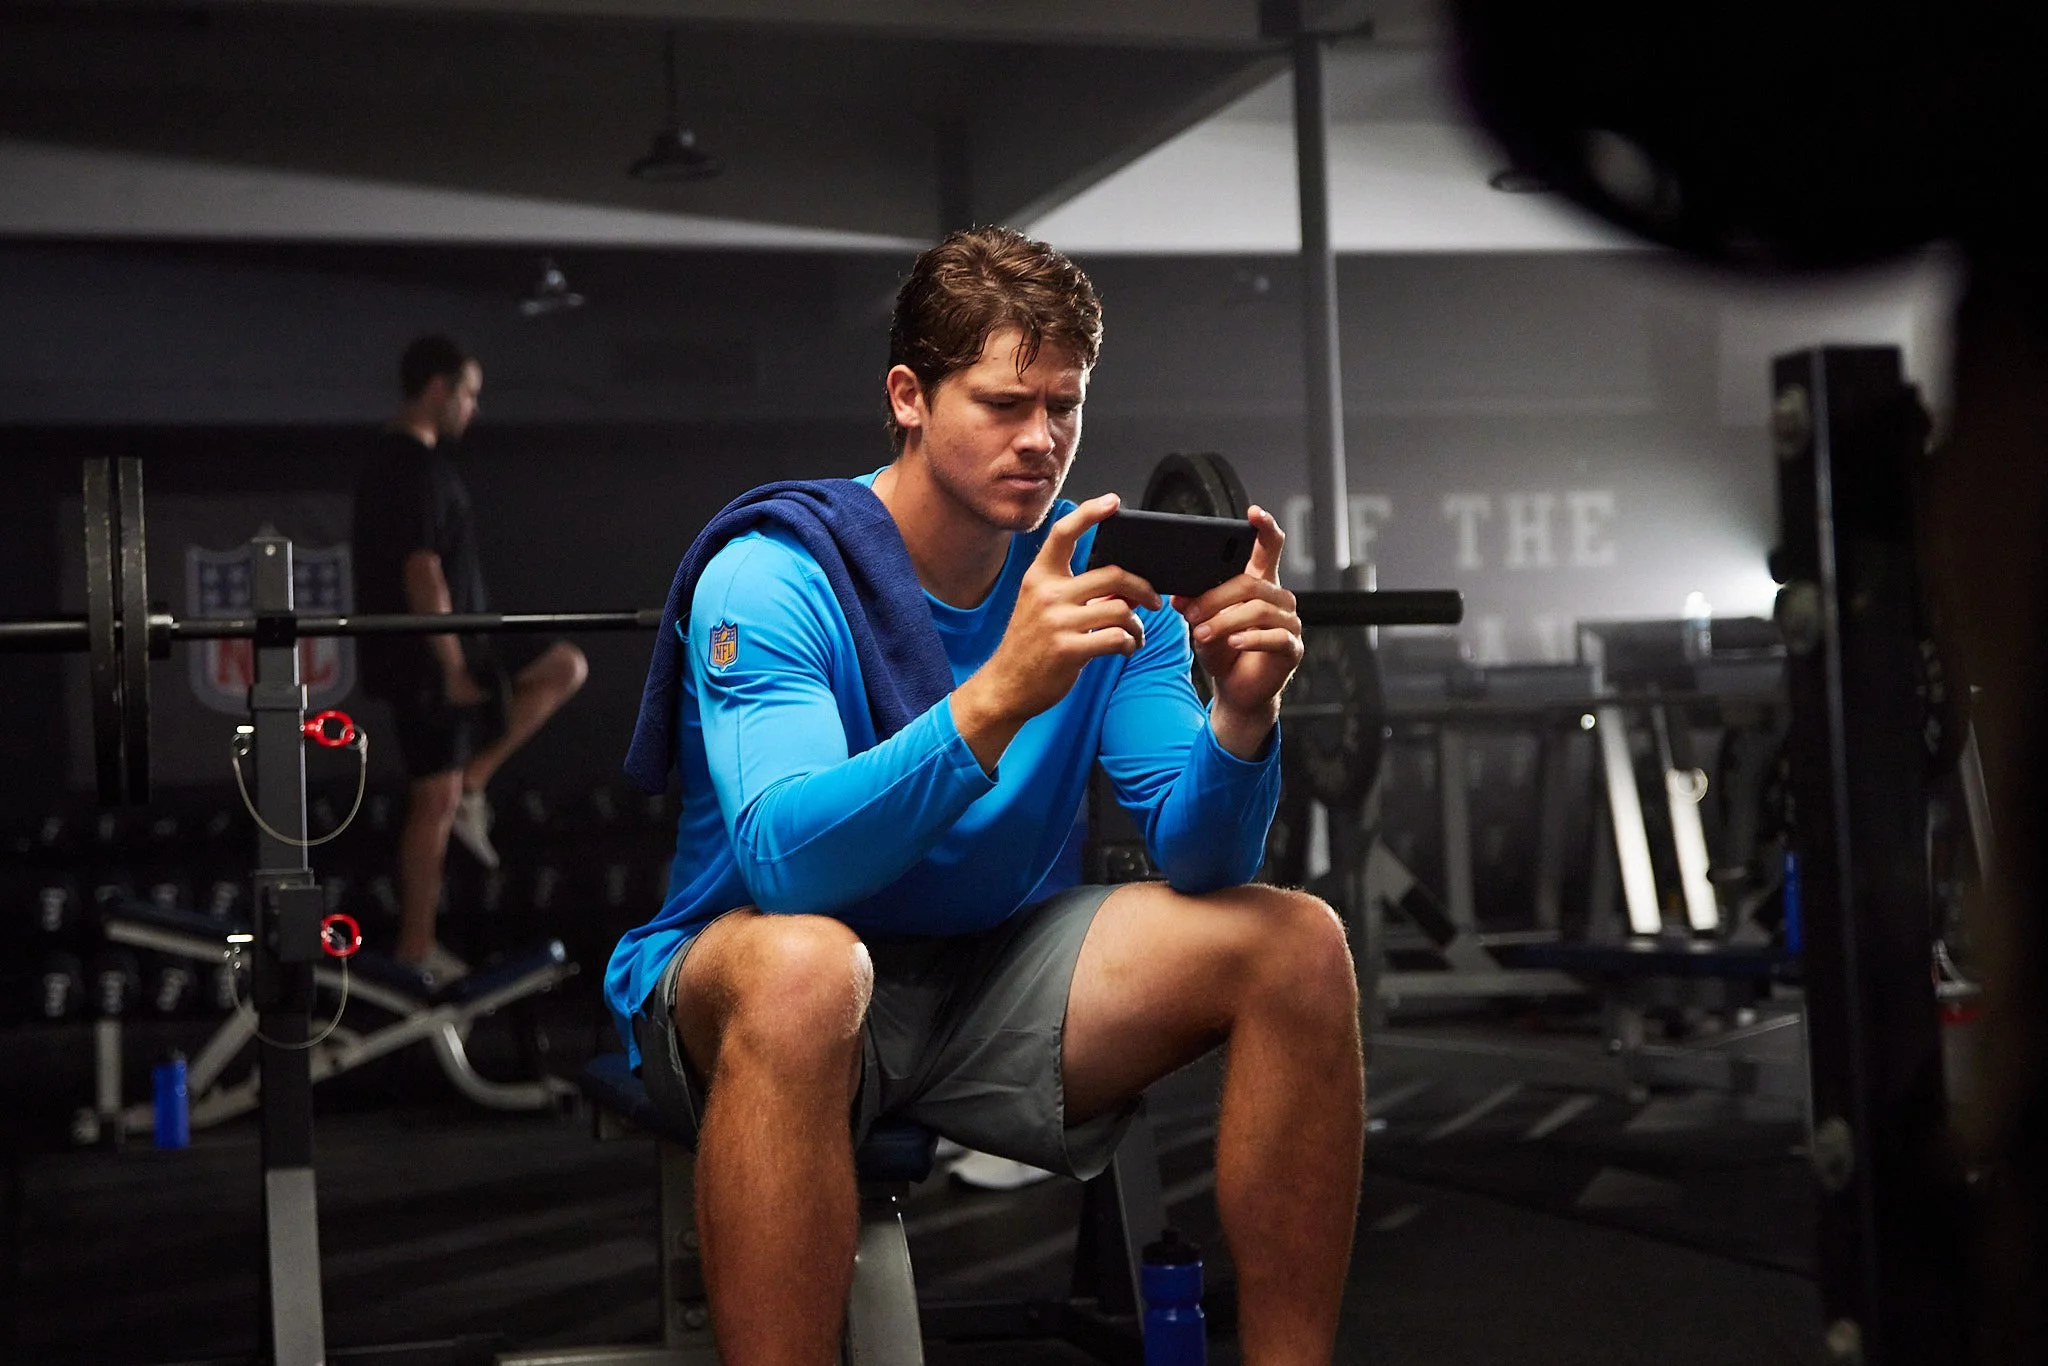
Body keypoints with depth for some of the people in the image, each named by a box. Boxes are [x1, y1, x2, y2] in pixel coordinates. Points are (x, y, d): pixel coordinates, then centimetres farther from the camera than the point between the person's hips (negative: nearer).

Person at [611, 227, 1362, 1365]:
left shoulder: (1099, 580, -2)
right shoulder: (771, 577, -17)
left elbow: (1198, 864, -7)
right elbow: (785, 860, -32)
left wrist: (1243, 714, -29)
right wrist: (999, 694, -44)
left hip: (995, 976, 5)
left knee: (1295, 945, -14)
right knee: (803, 967, -40)